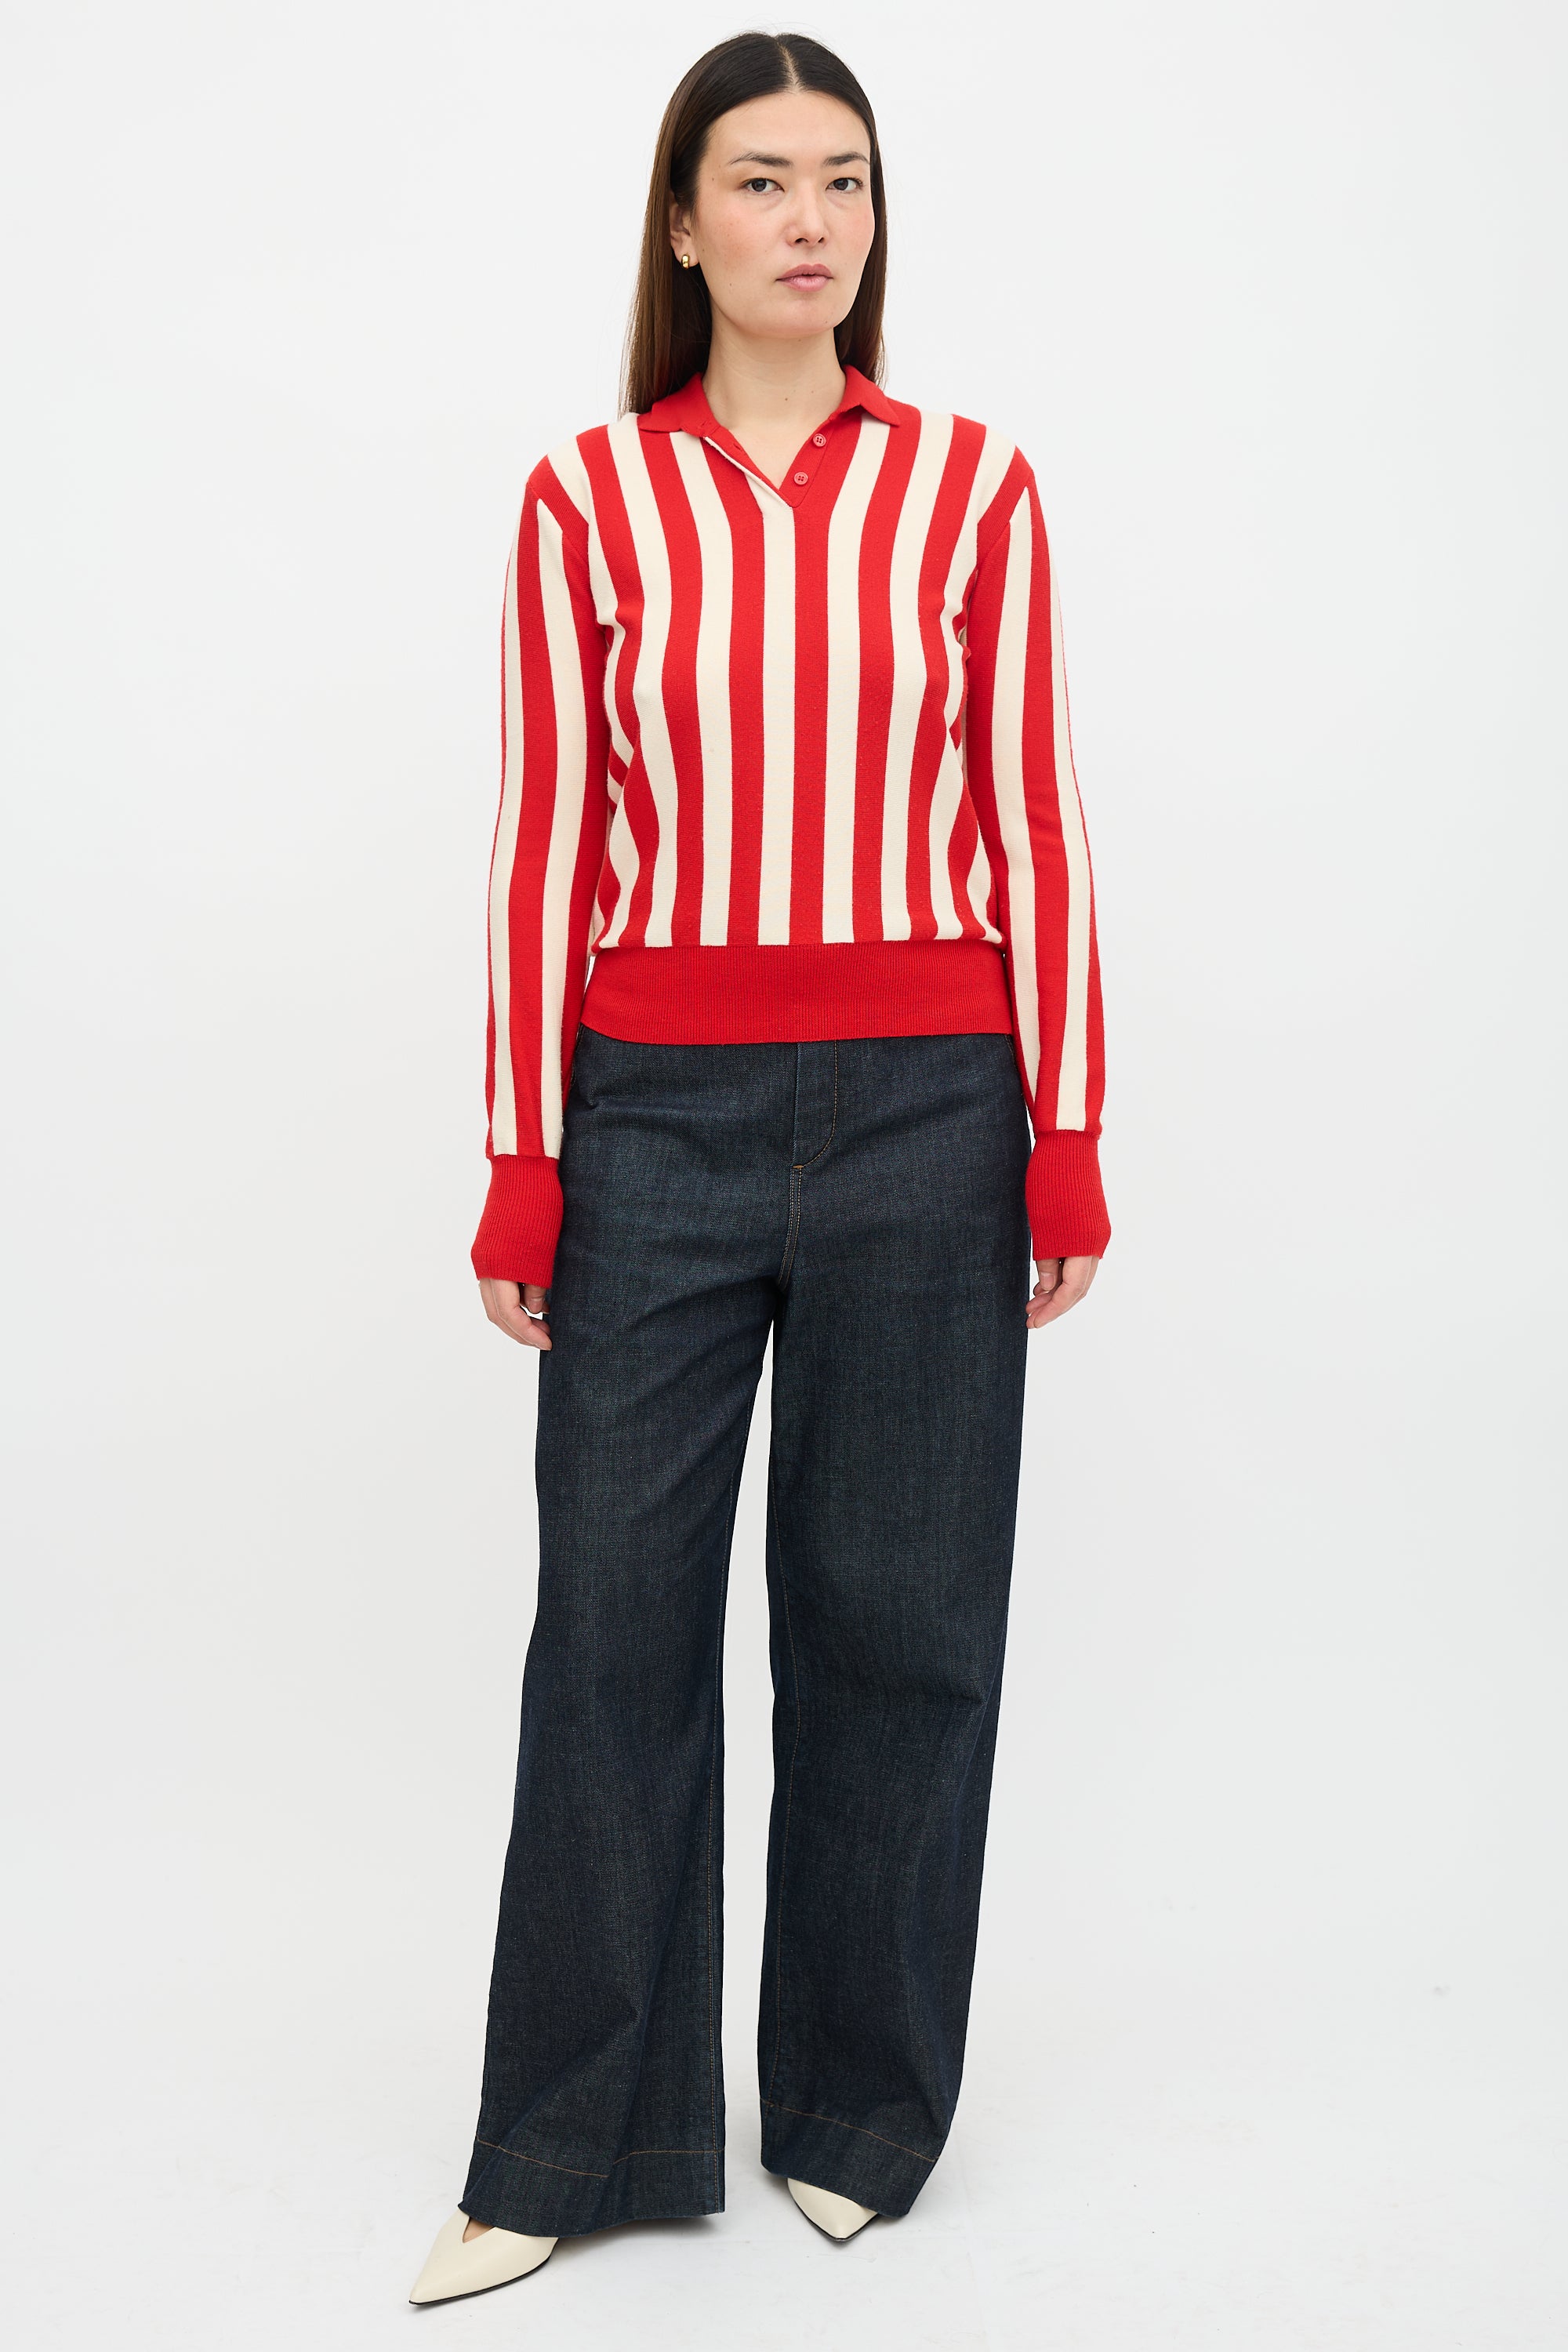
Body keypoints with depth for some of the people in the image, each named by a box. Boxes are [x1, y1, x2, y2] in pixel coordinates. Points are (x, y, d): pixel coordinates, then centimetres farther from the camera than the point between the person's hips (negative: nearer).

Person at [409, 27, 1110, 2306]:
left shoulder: (973, 486, 5)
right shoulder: (586, 500, 4)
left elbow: (1030, 826, 3)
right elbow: (544, 844, 2)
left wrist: (1066, 1135, -1)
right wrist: (521, 1159, -1)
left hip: (923, 1102, 0)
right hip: (660, 1099, 0)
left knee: (897, 1610, 7)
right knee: (616, 1611, 4)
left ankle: (857, 2112, 27)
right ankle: (571, 2144, 20)